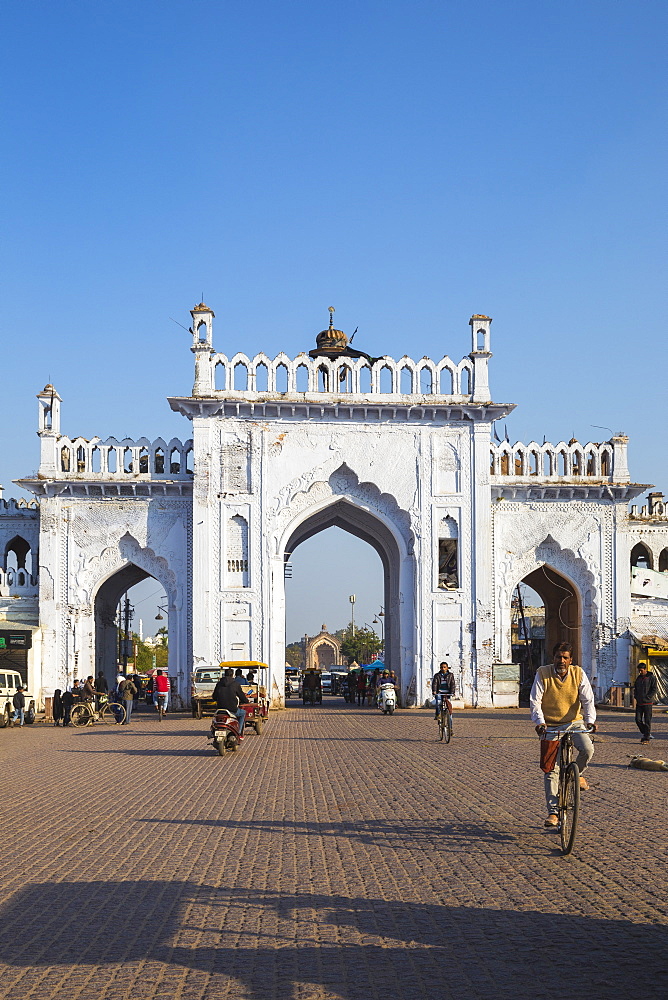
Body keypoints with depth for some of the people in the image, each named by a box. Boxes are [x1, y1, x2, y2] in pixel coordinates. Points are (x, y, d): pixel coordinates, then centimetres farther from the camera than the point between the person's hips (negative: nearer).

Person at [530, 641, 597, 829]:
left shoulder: (578, 673, -6)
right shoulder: (542, 673, -9)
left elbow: (588, 699, -10)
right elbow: (535, 700, -13)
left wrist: (590, 720, -27)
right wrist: (539, 721, -28)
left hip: (574, 722, 1)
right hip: (550, 725, -1)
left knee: (587, 749, -27)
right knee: (551, 770, -2)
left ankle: (576, 774, 6)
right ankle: (553, 812, 7)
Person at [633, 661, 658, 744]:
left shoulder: (651, 678, -5)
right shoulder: (638, 678, 14)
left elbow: (654, 690, -8)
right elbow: (635, 688, 21)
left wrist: (646, 698, -14)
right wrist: (636, 697, 5)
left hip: (647, 703, -6)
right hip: (639, 703, 6)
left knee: (647, 721, -3)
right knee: (638, 719, 1)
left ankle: (646, 738, 1)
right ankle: (646, 734, 17)